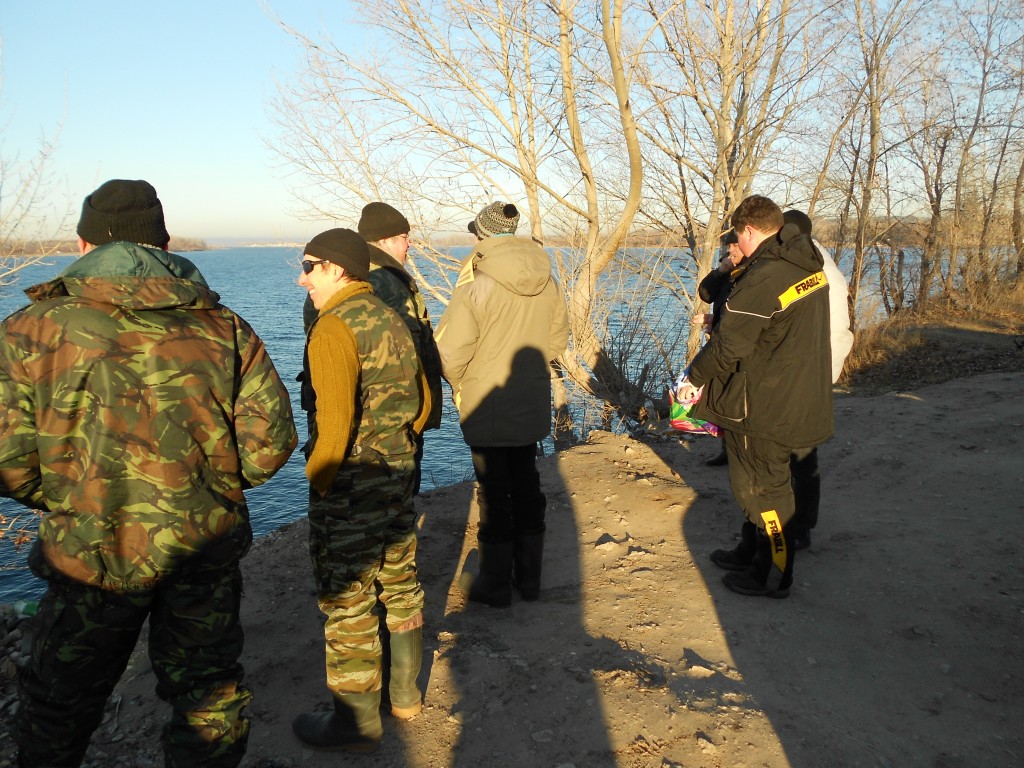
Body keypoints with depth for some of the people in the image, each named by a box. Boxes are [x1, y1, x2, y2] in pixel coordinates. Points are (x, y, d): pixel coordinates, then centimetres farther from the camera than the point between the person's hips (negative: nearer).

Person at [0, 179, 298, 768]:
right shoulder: (224, 327, -4)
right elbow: (269, 445, -7)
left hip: (93, 557, -1)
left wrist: (66, 502, 8)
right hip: (208, 549, 2)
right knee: (208, 693, 21)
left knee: (59, 707, 23)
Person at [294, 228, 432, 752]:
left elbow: (335, 420, -24)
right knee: (399, 586, 19)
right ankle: (404, 694, 35)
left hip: (348, 490, -8)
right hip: (399, 478, 9)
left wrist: (316, 480, -13)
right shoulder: (391, 320, 10)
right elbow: (421, 399, 15)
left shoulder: (334, 328, -16)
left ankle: (356, 722, 19)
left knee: (348, 604, 5)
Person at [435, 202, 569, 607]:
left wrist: (458, 384, 3)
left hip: (486, 409, -5)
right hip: (533, 406, 6)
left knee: (493, 492, 6)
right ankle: (528, 576, 29)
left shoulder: (475, 285, -19)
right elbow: (556, 341, 10)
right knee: (526, 486, 17)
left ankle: (494, 583, 20)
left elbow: (450, 352, -18)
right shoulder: (548, 282, 0)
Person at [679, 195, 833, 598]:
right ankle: (750, 555, 37)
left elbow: (728, 344, -19)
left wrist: (694, 376, -3)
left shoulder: (762, 279, -24)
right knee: (765, 483, 22)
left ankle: (773, 575, 21)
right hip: (805, 397, 9)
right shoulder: (810, 266, 5)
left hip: (765, 407, -9)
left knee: (762, 489, 7)